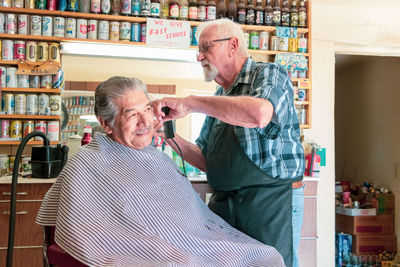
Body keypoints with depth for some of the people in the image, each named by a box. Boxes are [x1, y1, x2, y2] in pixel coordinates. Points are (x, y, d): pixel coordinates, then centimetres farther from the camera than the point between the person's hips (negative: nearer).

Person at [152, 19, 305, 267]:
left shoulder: (269, 74, -6)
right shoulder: (219, 99, 16)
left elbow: (260, 113, -31)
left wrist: (190, 102, -24)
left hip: (271, 202, -6)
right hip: (223, 203, 7)